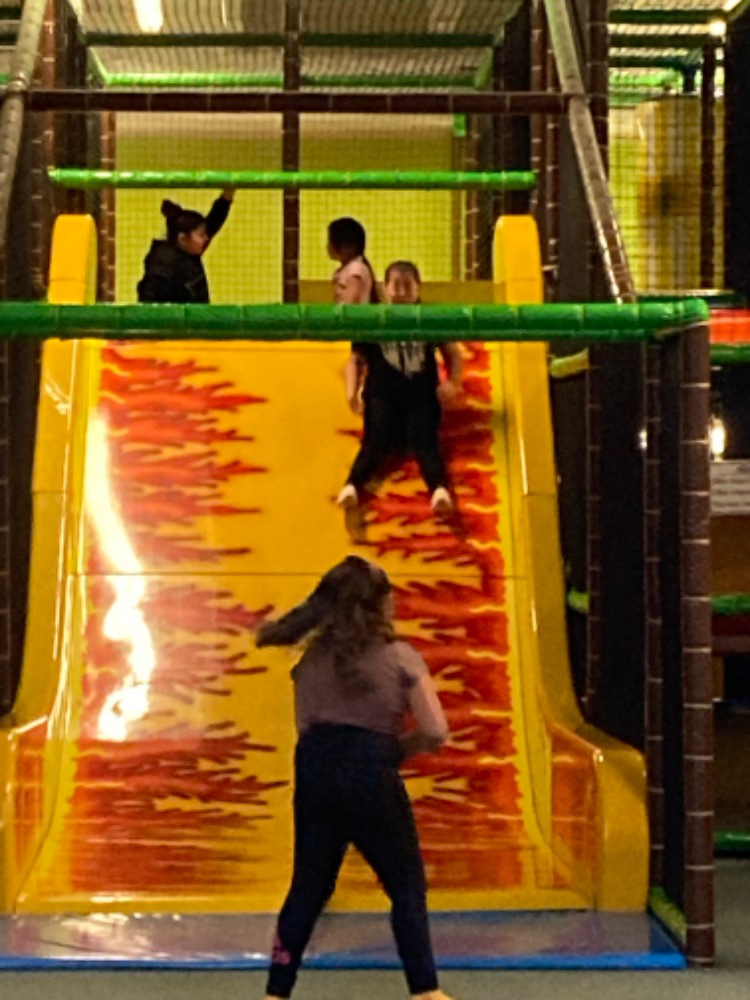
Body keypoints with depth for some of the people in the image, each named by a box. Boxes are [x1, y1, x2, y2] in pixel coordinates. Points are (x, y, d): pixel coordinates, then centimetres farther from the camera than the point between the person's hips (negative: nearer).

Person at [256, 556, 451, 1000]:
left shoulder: (313, 658, 10)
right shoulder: (400, 657, -2)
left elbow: (305, 728, 9)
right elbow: (436, 732, -6)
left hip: (315, 771, 4)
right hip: (370, 774, -4)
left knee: (309, 885, 14)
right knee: (407, 885, 10)